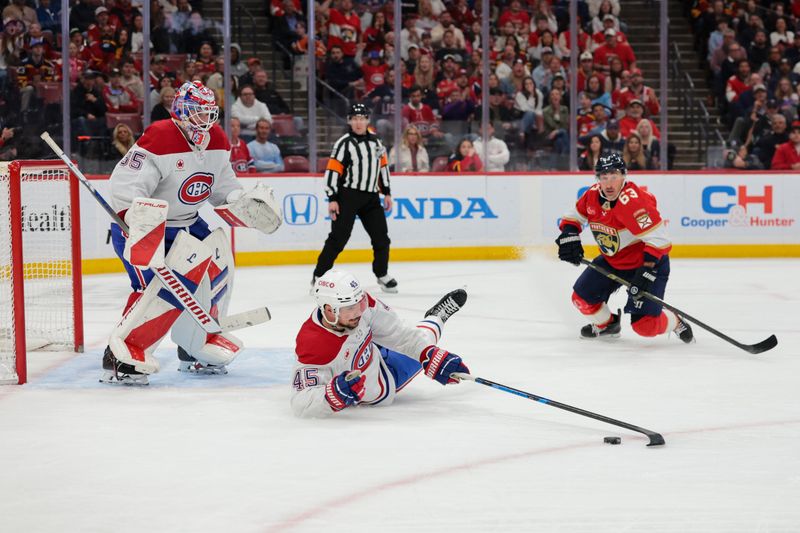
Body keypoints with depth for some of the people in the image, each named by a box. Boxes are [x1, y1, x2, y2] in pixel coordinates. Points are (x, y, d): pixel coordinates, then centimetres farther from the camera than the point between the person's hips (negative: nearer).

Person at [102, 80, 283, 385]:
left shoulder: (216, 142, 1)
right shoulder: (160, 138, -24)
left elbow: (223, 185, 13)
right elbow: (124, 184, -29)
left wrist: (244, 204, -5)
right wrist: (138, 219, -42)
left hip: (186, 223, 9)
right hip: (143, 226, -9)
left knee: (216, 270, 9)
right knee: (162, 287, -25)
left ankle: (197, 349, 26)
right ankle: (120, 358, -22)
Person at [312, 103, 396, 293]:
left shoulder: (375, 141, 11)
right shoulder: (344, 143, -8)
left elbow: (383, 166, 19)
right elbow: (332, 170, -11)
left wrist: (386, 193, 16)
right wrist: (332, 199, -16)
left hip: (371, 197, 6)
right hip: (348, 196, -6)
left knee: (381, 238, 6)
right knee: (338, 238, -9)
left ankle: (382, 275, 23)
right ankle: (319, 276, -5)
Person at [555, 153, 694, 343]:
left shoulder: (633, 201, -31)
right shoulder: (593, 194, -7)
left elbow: (658, 238, -33)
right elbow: (574, 215, 12)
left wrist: (646, 272, -37)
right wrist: (569, 236, -7)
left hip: (646, 262, -7)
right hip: (611, 261, 7)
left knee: (645, 325, -16)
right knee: (582, 297, 5)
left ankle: (676, 323, 17)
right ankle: (607, 324, 35)